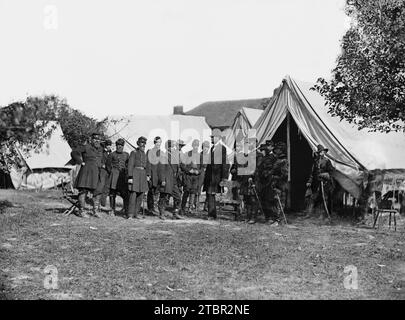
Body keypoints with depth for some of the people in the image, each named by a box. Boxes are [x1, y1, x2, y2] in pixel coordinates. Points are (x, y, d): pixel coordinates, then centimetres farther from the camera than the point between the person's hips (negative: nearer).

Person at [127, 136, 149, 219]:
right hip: (135, 174, -7)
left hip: (143, 175, 7)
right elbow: (130, 165, -8)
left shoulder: (144, 154, 16)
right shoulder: (134, 153, -3)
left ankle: (135, 214, 12)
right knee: (133, 194, -11)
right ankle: (130, 215, -8)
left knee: (140, 196, 5)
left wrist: (147, 175, 10)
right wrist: (130, 177, -14)